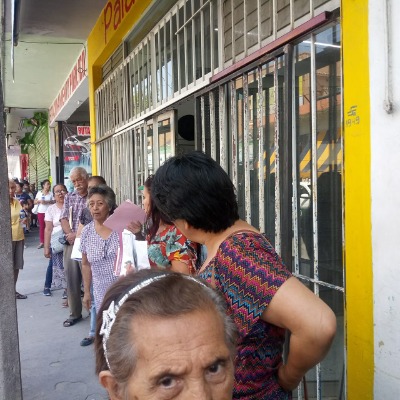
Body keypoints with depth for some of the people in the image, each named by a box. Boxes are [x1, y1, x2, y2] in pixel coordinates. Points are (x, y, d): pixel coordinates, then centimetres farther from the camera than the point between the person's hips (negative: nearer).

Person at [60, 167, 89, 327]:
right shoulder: (69, 197, 13)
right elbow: (64, 219, 6)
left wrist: (78, 235, -15)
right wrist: (70, 234, -12)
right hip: (70, 243, 5)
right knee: (71, 278, 10)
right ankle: (75, 313, 22)